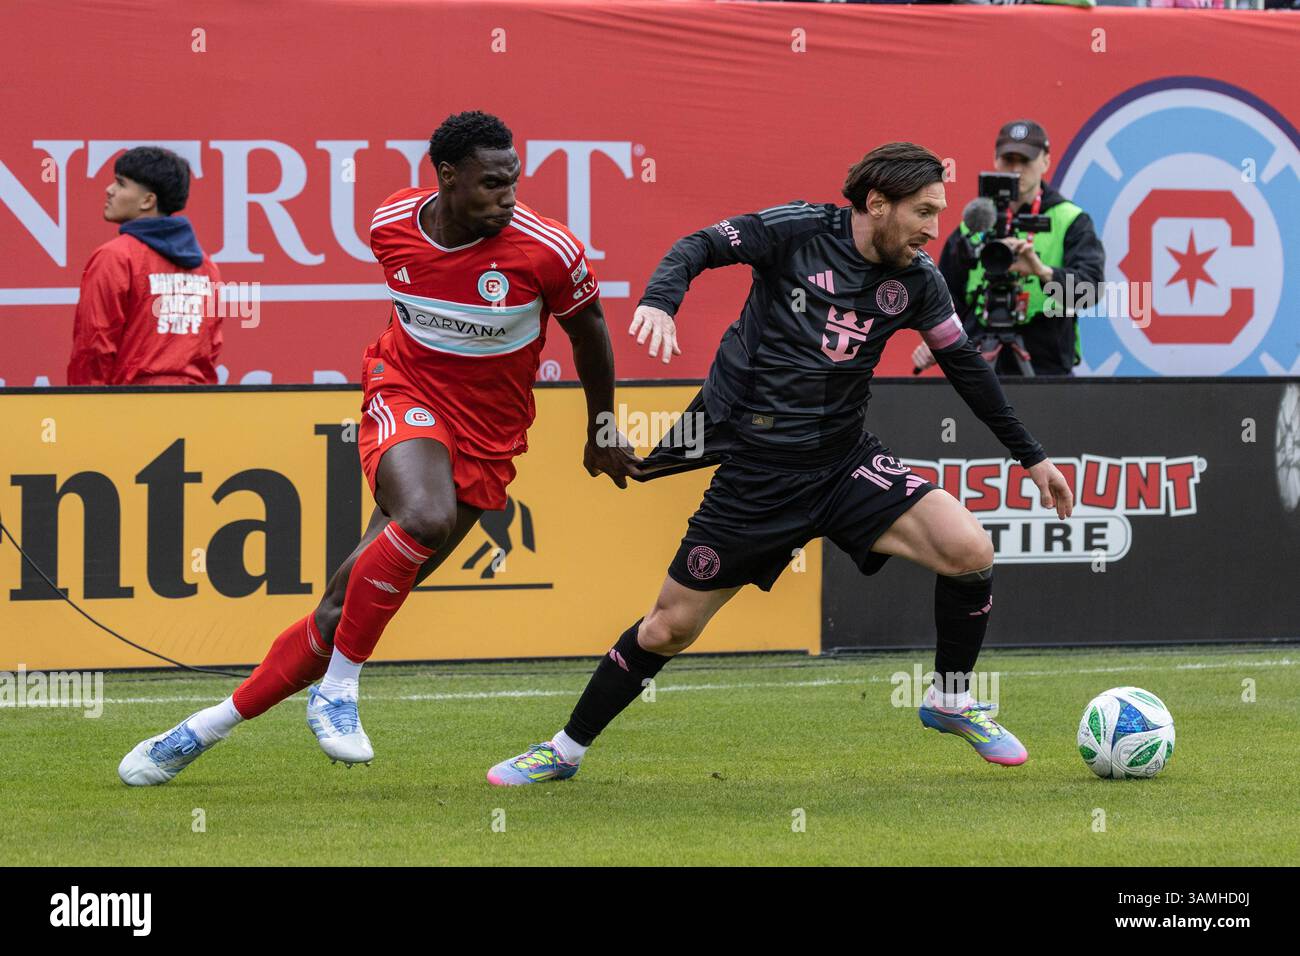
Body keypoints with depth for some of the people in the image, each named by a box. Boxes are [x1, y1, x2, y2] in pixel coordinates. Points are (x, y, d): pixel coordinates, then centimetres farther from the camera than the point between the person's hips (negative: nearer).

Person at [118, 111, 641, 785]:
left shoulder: (547, 249, -15)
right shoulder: (391, 225, -7)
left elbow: (587, 326, 5)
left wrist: (602, 429, 15)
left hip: (484, 443, 0)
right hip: (404, 395, 0)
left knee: (346, 607, -5)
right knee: (426, 516, -35)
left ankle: (209, 727, 6)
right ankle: (336, 690, -20)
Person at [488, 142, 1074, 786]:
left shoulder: (915, 280, 1)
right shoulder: (800, 230, -9)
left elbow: (966, 366, 12)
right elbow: (702, 247, -9)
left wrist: (1032, 457, 16)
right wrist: (660, 299, -31)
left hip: (846, 465, 3)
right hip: (756, 475, -3)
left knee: (970, 551, -17)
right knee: (670, 628, 1)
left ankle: (951, 701, 7)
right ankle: (565, 750, 22)